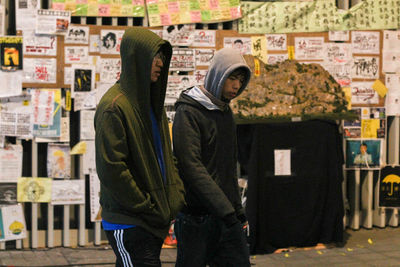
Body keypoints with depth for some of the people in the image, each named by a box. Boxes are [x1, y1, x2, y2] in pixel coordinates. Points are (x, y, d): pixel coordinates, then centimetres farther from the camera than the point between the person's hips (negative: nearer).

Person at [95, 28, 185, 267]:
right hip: (128, 223, -8)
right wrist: (147, 209, -15)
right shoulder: (114, 107, -14)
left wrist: (177, 194, 5)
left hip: (156, 220, 8)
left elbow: (167, 155, 20)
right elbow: (111, 169, -19)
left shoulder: (152, 103, 14)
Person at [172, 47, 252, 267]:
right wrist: (225, 209, -25)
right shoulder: (188, 112, -12)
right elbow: (191, 167, -21)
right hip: (196, 216, -7)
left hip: (227, 215, 7)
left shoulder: (226, 113, 14)